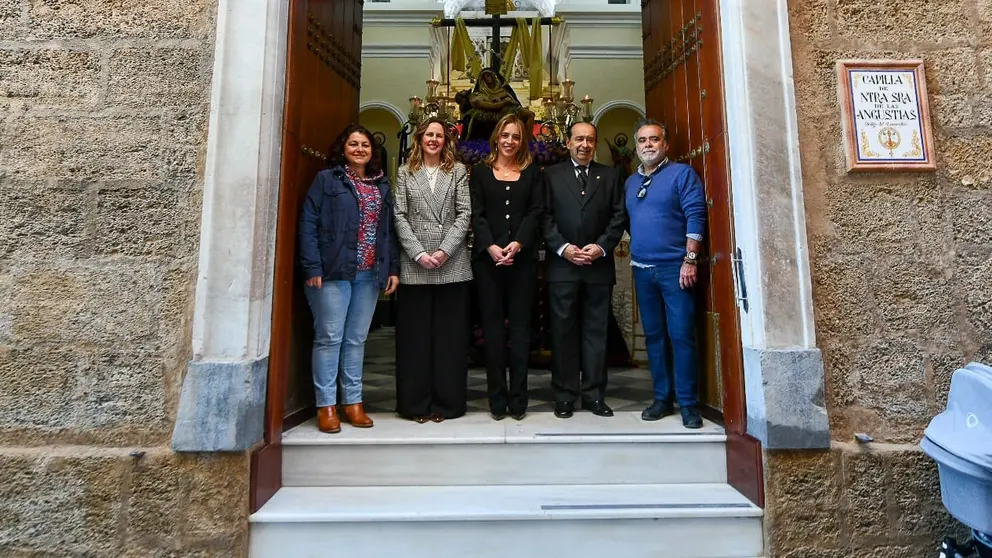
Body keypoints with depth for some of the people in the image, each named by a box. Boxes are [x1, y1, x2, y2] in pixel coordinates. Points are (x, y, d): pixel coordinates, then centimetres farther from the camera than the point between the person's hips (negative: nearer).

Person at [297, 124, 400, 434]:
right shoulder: (326, 179, 4)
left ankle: (353, 402, 18)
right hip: (333, 272, -4)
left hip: (369, 275, 4)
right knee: (329, 338, -1)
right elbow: (308, 225, -3)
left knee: (356, 339, 9)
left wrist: (393, 268, 6)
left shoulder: (382, 185, 17)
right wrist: (313, 268, -11)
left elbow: (389, 230, 14)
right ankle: (326, 405, 10)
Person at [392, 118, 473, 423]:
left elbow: (464, 214, 1)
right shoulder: (405, 172, 12)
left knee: (450, 335, 3)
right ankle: (416, 403, 15)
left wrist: (445, 251, -11)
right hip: (414, 265, 1)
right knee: (415, 334, 4)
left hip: (452, 265, 0)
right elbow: (400, 217, 3)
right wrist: (419, 253, -9)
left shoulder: (458, 171, 10)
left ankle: (446, 402, 15)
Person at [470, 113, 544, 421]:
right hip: (487, 257, 0)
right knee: (492, 325, 2)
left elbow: (536, 212, 2)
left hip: (522, 257, 0)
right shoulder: (480, 172, 11)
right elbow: (477, 214, 2)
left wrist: (517, 244, -13)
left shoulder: (533, 173, 13)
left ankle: (518, 398, 9)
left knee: (520, 325, 2)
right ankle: (497, 398, 10)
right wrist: (491, 248, -13)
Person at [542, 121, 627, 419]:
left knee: (596, 331, 6)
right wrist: (563, 247, -11)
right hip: (562, 264, -1)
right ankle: (565, 395, 12)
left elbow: (619, 217, 7)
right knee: (563, 331, 2)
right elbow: (545, 217, 1)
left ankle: (594, 394, 15)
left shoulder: (610, 175, 14)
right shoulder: (552, 175, 9)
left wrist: (601, 247, -7)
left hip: (599, 266, 1)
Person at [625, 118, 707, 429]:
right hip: (642, 269, 5)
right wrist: (634, 256, 6)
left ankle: (687, 403, 8)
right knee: (654, 336, 9)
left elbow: (696, 216, -8)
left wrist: (690, 260, -15)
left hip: (675, 267, -5)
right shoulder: (630, 182, 16)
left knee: (682, 336, -4)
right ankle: (662, 398, 19)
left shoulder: (682, 173, 0)